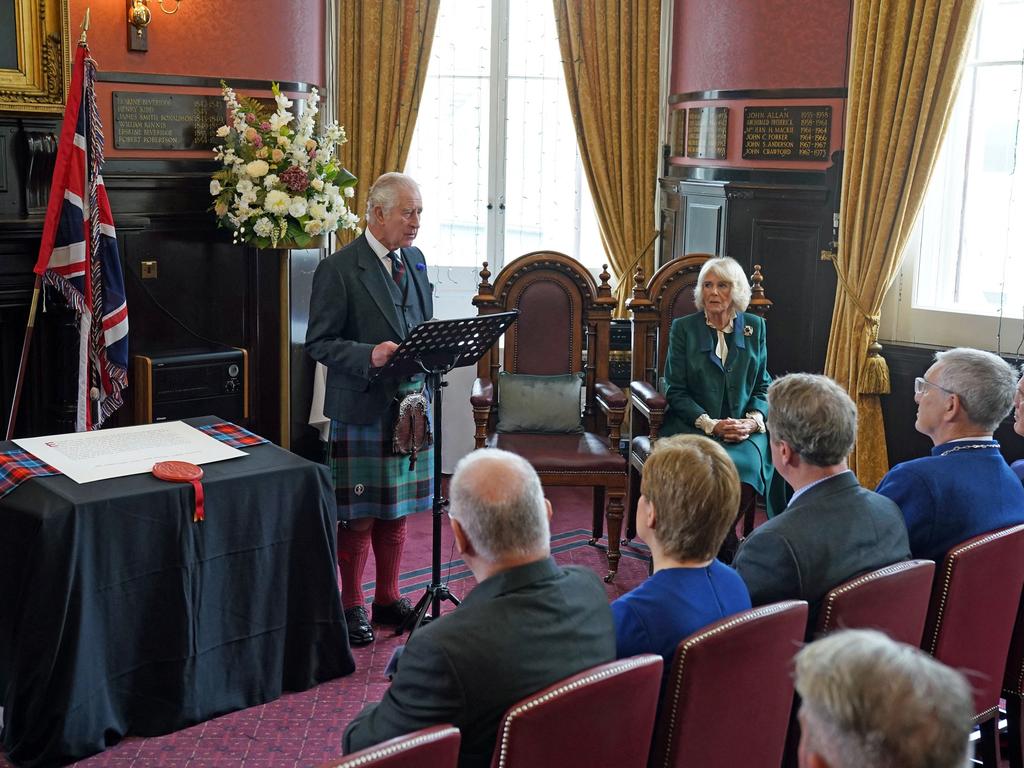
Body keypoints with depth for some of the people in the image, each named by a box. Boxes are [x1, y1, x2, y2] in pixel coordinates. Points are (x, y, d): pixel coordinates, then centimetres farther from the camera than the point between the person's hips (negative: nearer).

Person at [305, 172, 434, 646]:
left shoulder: (415, 261, 11)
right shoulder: (338, 270, -10)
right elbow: (318, 343, -11)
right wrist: (369, 355, -25)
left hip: (409, 403, 6)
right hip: (362, 407, -6)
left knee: (397, 510, 14)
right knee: (358, 516, 2)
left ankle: (388, 599, 28)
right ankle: (352, 607, 18)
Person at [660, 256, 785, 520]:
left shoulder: (754, 326, 12)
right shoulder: (683, 327, 5)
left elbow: (763, 386, 13)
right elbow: (675, 390, 1)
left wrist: (753, 421, -8)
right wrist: (711, 425, -12)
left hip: (744, 429, 2)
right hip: (692, 426, -2)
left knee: (744, 463, -31)